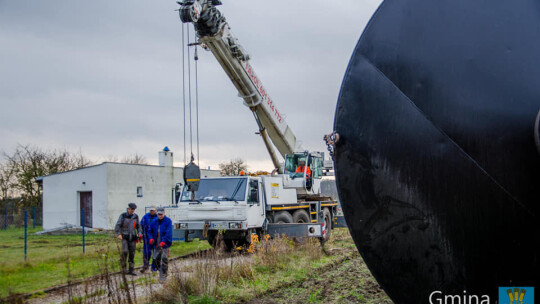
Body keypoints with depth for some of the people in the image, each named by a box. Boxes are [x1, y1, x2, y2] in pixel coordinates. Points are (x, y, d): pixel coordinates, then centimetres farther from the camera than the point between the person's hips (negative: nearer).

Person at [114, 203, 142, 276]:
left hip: (133, 238, 3)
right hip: (125, 237, -3)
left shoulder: (136, 216, 7)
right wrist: (119, 234, -21)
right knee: (125, 251, -22)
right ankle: (123, 265, -2)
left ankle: (131, 270, 8)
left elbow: (138, 226, 16)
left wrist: (140, 234, -1)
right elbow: (117, 225, -7)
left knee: (132, 254, 2)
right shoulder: (123, 216, -3)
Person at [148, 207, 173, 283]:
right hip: (157, 244, 5)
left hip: (165, 244, -5)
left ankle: (163, 276, 0)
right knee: (155, 258, 4)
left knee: (164, 259, -8)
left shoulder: (168, 221, -8)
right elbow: (150, 231, 18)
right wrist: (151, 238, -3)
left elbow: (168, 233, -16)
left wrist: (162, 243, -26)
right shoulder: (155, 222, 9)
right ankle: (159, 269, 28)